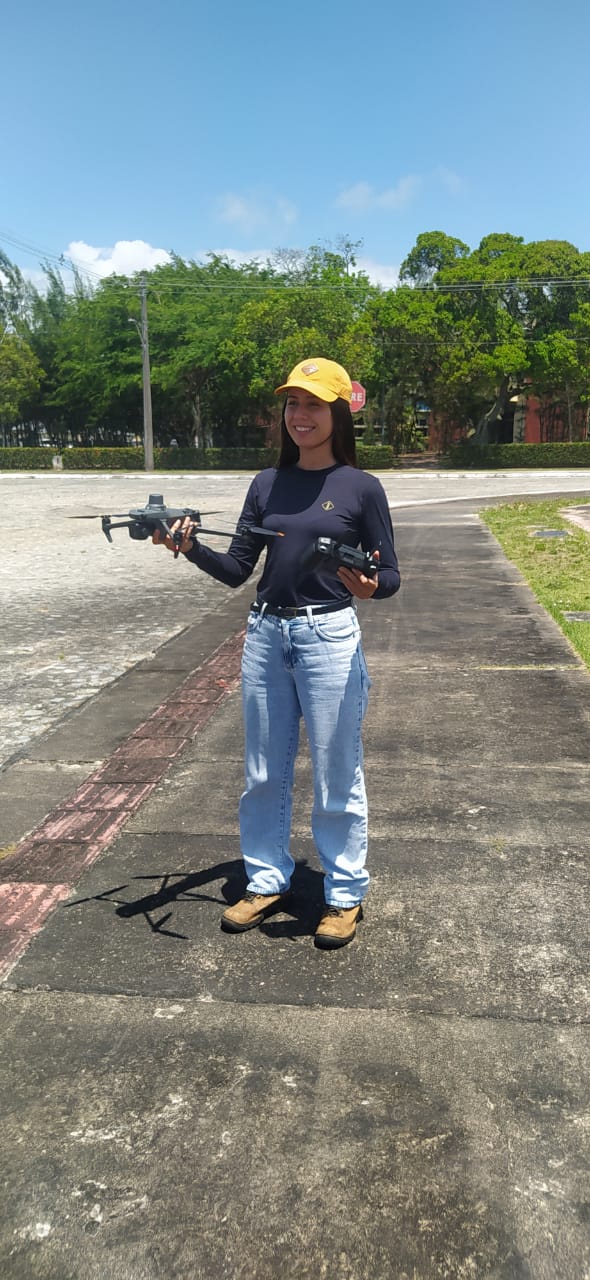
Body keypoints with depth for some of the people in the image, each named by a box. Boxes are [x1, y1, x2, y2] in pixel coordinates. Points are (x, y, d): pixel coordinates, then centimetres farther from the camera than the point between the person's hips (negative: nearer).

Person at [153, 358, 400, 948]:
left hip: (329, 637, -4)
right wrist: (189, 547, -10)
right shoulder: (267, 484, 9)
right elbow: (236, 569, 7)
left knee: (336, 777, 6)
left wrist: (370, 586, -24)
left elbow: (389, 577, -2)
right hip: (265, 635, 5)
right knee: (263, 774, 14)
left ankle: (345, 894, 23)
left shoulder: (361, 487, -3)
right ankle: (267, 881, 31)